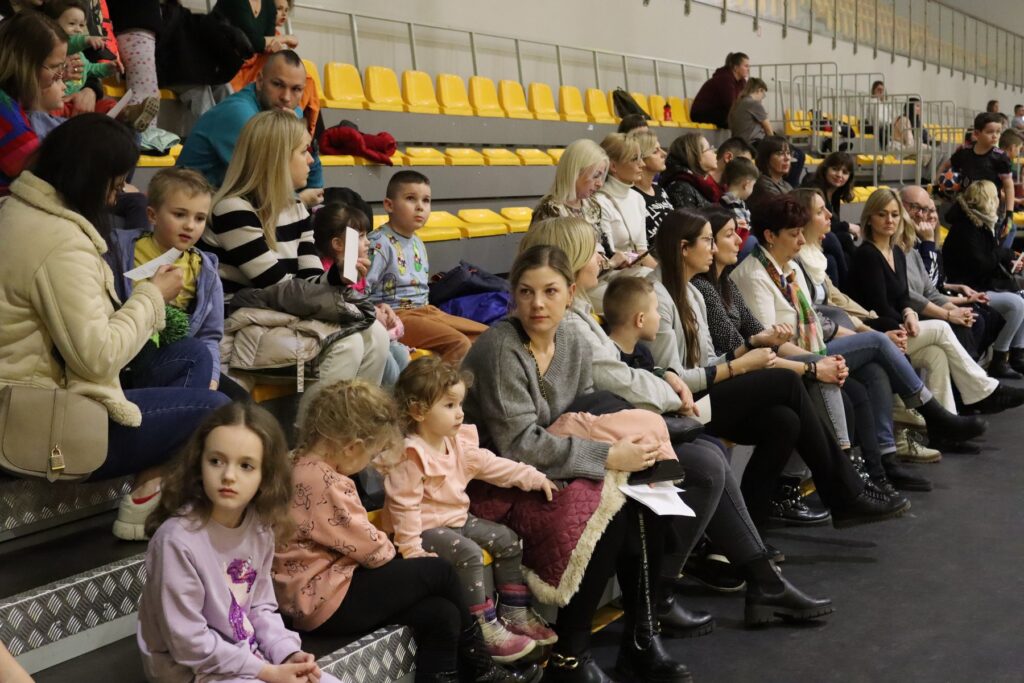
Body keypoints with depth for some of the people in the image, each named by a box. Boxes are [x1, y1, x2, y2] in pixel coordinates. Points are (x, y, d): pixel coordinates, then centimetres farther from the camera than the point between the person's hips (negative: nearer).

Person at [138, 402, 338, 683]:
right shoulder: (177, 539, -25)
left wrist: (288, 654, -11)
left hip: (248, 653, 7)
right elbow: (188, 641, -22)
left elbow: (260, 607, 7)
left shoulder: (260, 528, -3)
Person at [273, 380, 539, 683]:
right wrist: (388, 550, 4)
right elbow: (374, 550, -16)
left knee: (441, 613, 2)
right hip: (326, 601, -10)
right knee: (439, 572, -1)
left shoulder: (303, 464, 7)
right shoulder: (324, 482, -23)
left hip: (313, 595, 10)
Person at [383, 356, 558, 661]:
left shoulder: (459, 443, 5)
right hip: (426, 528, -10)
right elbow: (404, 504, -25)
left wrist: (535, 478, 8)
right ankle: (485, 629, -20)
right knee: (468, 553, -28)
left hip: (457, 519, 10)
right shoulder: (411, 455, -24)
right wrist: (411, 549, -28)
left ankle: (514, 612, 17)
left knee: (506, 539, 7)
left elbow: (492, 465, 10)